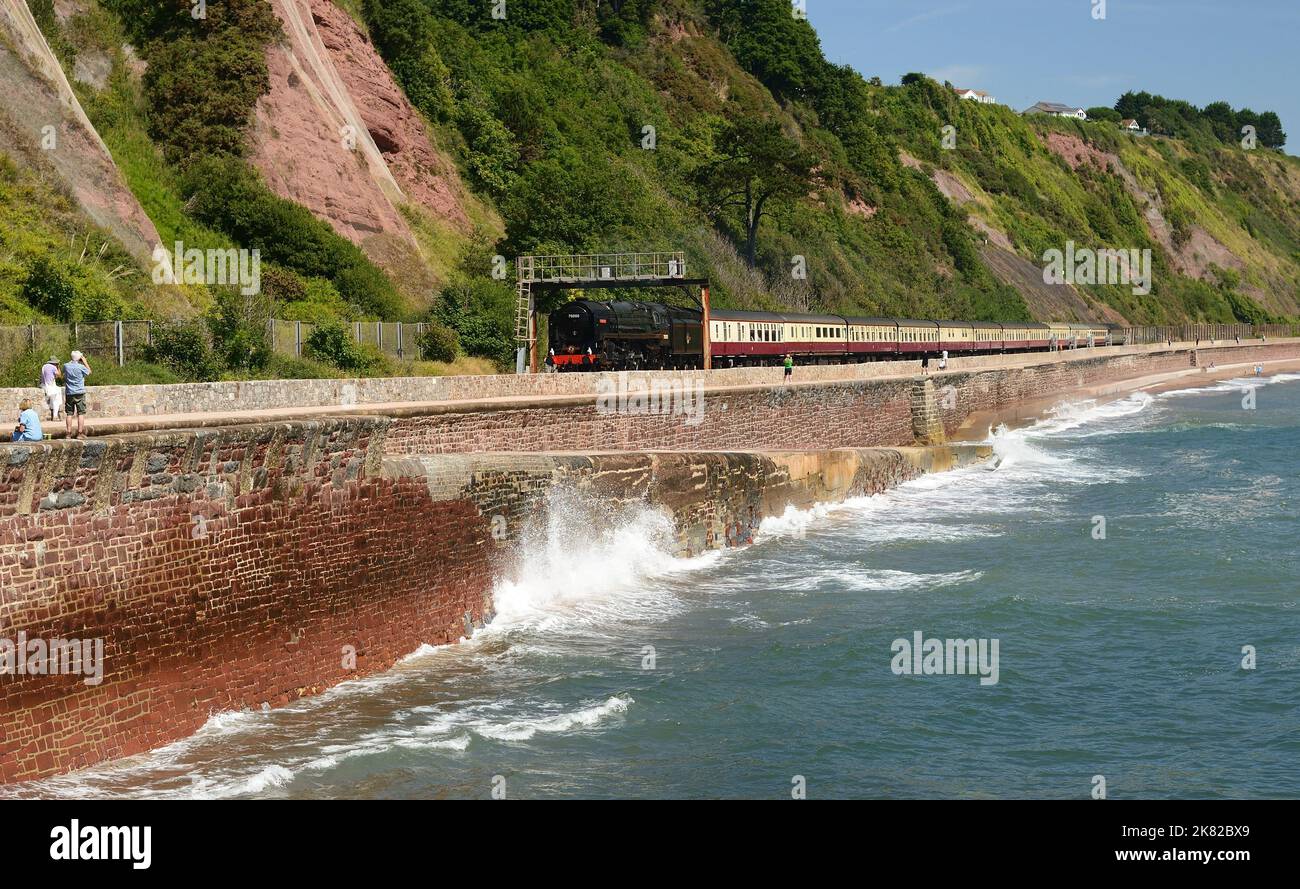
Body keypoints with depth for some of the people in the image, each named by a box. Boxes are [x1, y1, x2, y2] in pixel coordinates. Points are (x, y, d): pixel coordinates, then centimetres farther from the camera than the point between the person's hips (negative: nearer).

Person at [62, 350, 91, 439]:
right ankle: (80, 433, -4)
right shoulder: (81, 367, -10)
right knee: (81, 413, 1)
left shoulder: (66, 366, 1)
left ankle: (69, 433, 2)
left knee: (69, 413, 6)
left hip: (69, 393, 3)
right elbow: (89, 372, 9)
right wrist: (85, 362, 12)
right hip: (79, 393, -3)